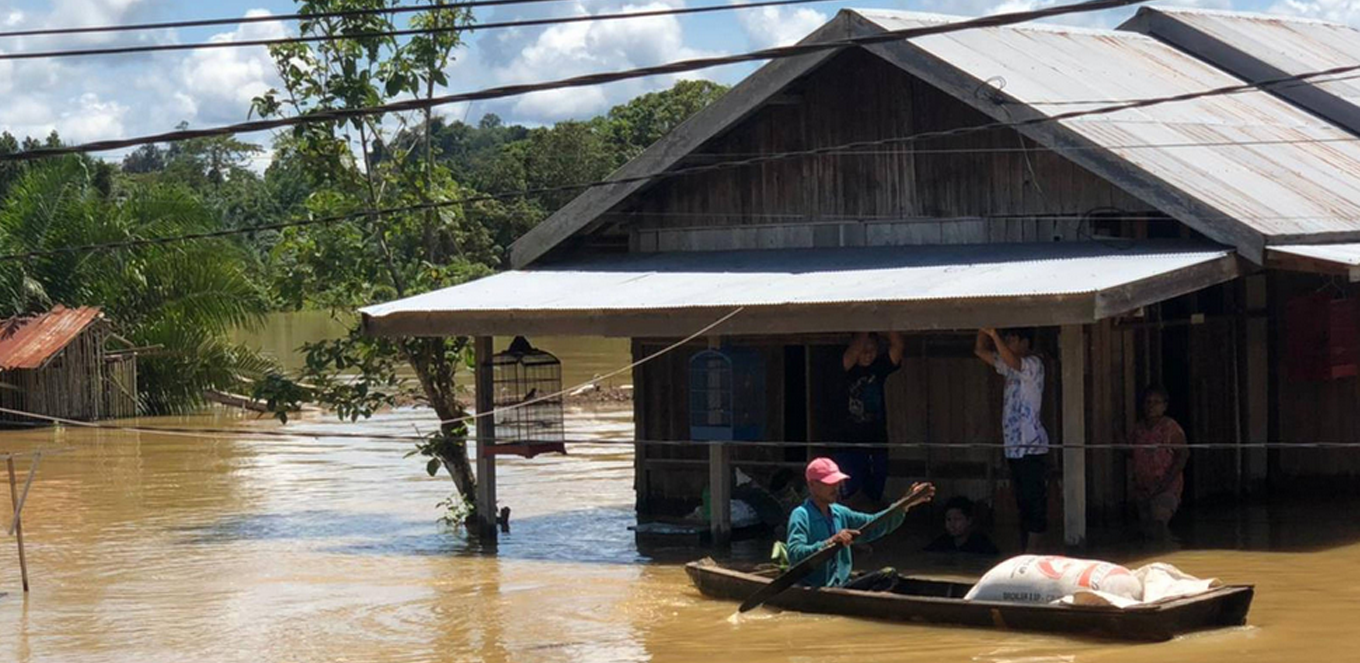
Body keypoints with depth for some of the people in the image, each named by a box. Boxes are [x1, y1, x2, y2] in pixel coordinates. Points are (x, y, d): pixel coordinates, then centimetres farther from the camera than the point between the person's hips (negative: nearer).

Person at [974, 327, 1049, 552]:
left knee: (1034, 503, -9)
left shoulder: (1033, 365, -6)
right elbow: (981, 350, 20)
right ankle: (1023, 552, 13)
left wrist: (993, 334, -31)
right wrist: (984, 329, 6)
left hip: (1032, 447, -9)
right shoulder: (1012, 368, 19)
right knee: (1023, 504, 10)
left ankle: (1031, 553, -12)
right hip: (1014, 447, 9)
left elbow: (1012, 361, -27)